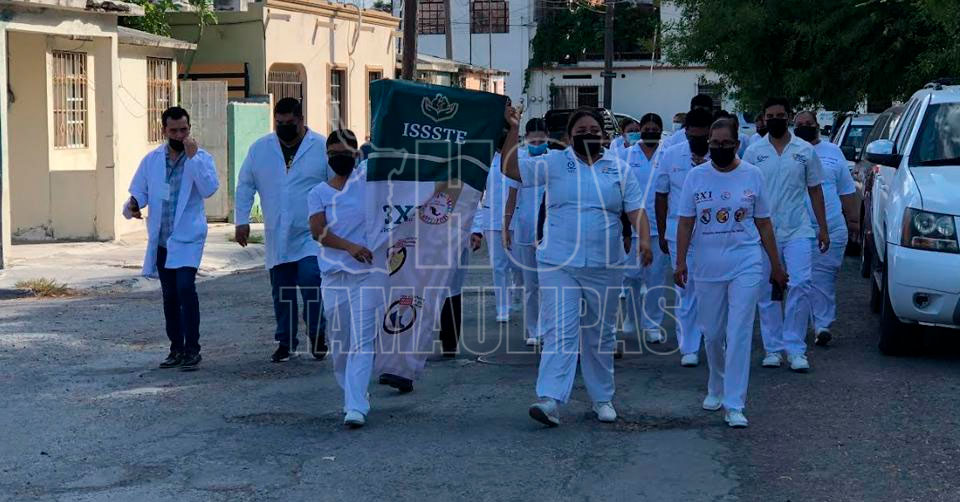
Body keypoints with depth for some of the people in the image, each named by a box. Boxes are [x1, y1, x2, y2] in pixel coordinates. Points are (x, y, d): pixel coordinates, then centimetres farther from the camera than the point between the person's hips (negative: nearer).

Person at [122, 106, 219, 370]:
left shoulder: (201, 157, -4)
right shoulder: (152, 160, 7)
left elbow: (209, 189, -18)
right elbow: (139, 191, 9)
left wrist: (192, 157, -22)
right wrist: (132, 205, -13)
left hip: (188, 237, -4)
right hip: (160, 239, 5)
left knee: (185, 288, -19)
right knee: (169, 295, 11)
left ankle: (192, 348, -11)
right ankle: (176, 348, 22)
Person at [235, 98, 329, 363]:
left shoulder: (322, 147, -3)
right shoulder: (259, 148, 6)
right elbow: (245, 186, 11)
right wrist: (241, 220, 3)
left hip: (311, 234, -3)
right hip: (277, 236, 4)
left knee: (311, 282, -17)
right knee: (281, 291, 8)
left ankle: (317, 335, 2)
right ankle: (286, 343, 20)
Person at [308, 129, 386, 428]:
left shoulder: (366, 177, 5)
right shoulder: (318, 194, 7)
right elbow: (318, 231, -8)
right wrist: (350, 247, -22)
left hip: (370, 273, -3)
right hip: (334, 277, 3)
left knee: (362, 342, -10)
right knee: (339, 344, 9)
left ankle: (356, 408, -14)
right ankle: (352, 395, 31)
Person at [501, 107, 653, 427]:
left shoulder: (619, 169, 8)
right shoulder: (554, 163, 3)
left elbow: (635, 209, 3)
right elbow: (510, 169, -5)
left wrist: (644, 239, -14)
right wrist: (513, 130, -16)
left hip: (605, 267, 2)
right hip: (559, 265, -2)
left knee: (600, 335, 13)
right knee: (559, 333, -11)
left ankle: (602, 398, 25)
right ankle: (550, 400, -18)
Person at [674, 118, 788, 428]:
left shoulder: (752, 175, 2)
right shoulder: (696, 176, 2)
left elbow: (764, 223, 7)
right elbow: (685, 222, 4)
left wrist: (776, 265, 8)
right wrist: (680, 262, -3)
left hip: (745, 266, -2)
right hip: (707, 268, 2)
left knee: (739, 336, -8)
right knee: (712, 335, 12)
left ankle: (734, 405, -6)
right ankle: (716, 389, 35)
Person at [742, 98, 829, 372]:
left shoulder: (805, 150, 5)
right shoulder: (753, 152, 5)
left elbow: (815, 189, 9)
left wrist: (823, 227, 5)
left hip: (797, 230, -1)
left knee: (800, 285, -13)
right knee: (767, 293, 5)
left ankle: (795, 347, -4)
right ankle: (773, 348, 14)